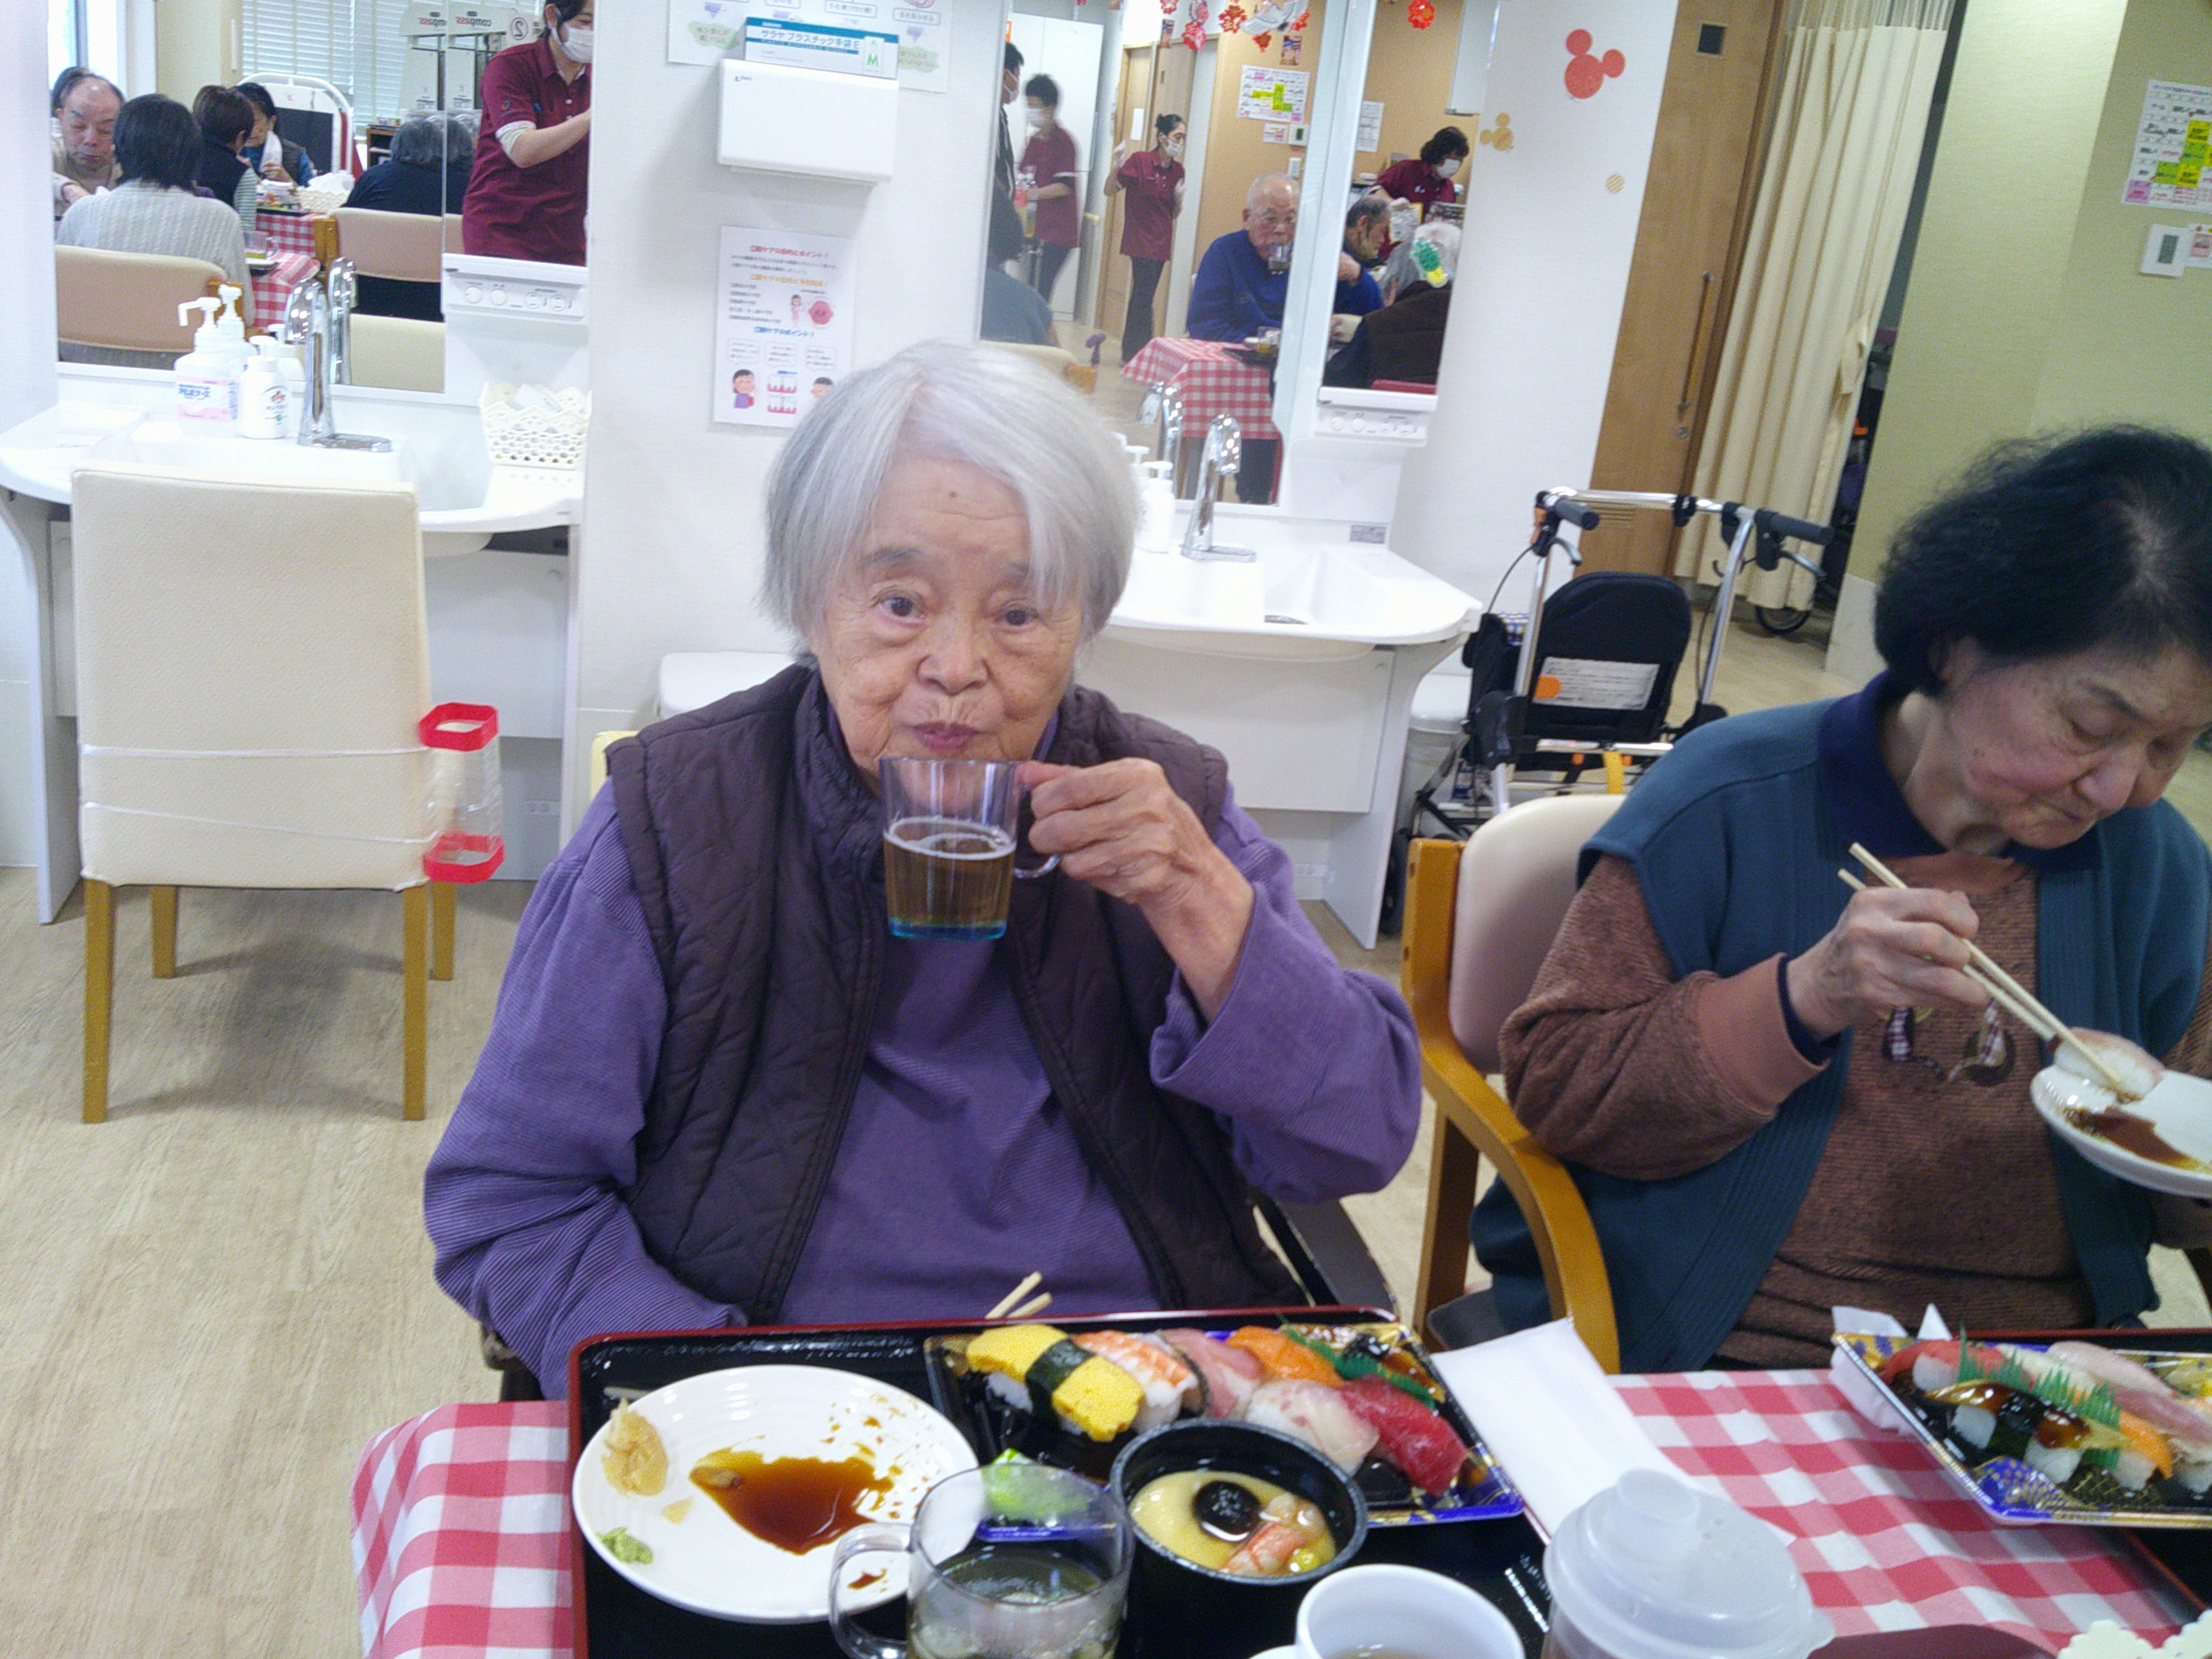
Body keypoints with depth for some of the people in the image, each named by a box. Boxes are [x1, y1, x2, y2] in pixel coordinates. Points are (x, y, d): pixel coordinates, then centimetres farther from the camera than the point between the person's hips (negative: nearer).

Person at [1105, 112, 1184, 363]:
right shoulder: (1140, 161, -8)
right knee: (1144, 298, -10)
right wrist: (1117, 167, -24)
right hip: (1141, 239, -6)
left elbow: (1175, 213, 15)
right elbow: (1110, 190, -7)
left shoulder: (1177, 170, 8)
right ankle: (1138, 353, -4)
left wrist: (1180, 198, -6)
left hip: (1162, 242, 6)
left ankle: (1130, 352, 19)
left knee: (1142, 297, 11)